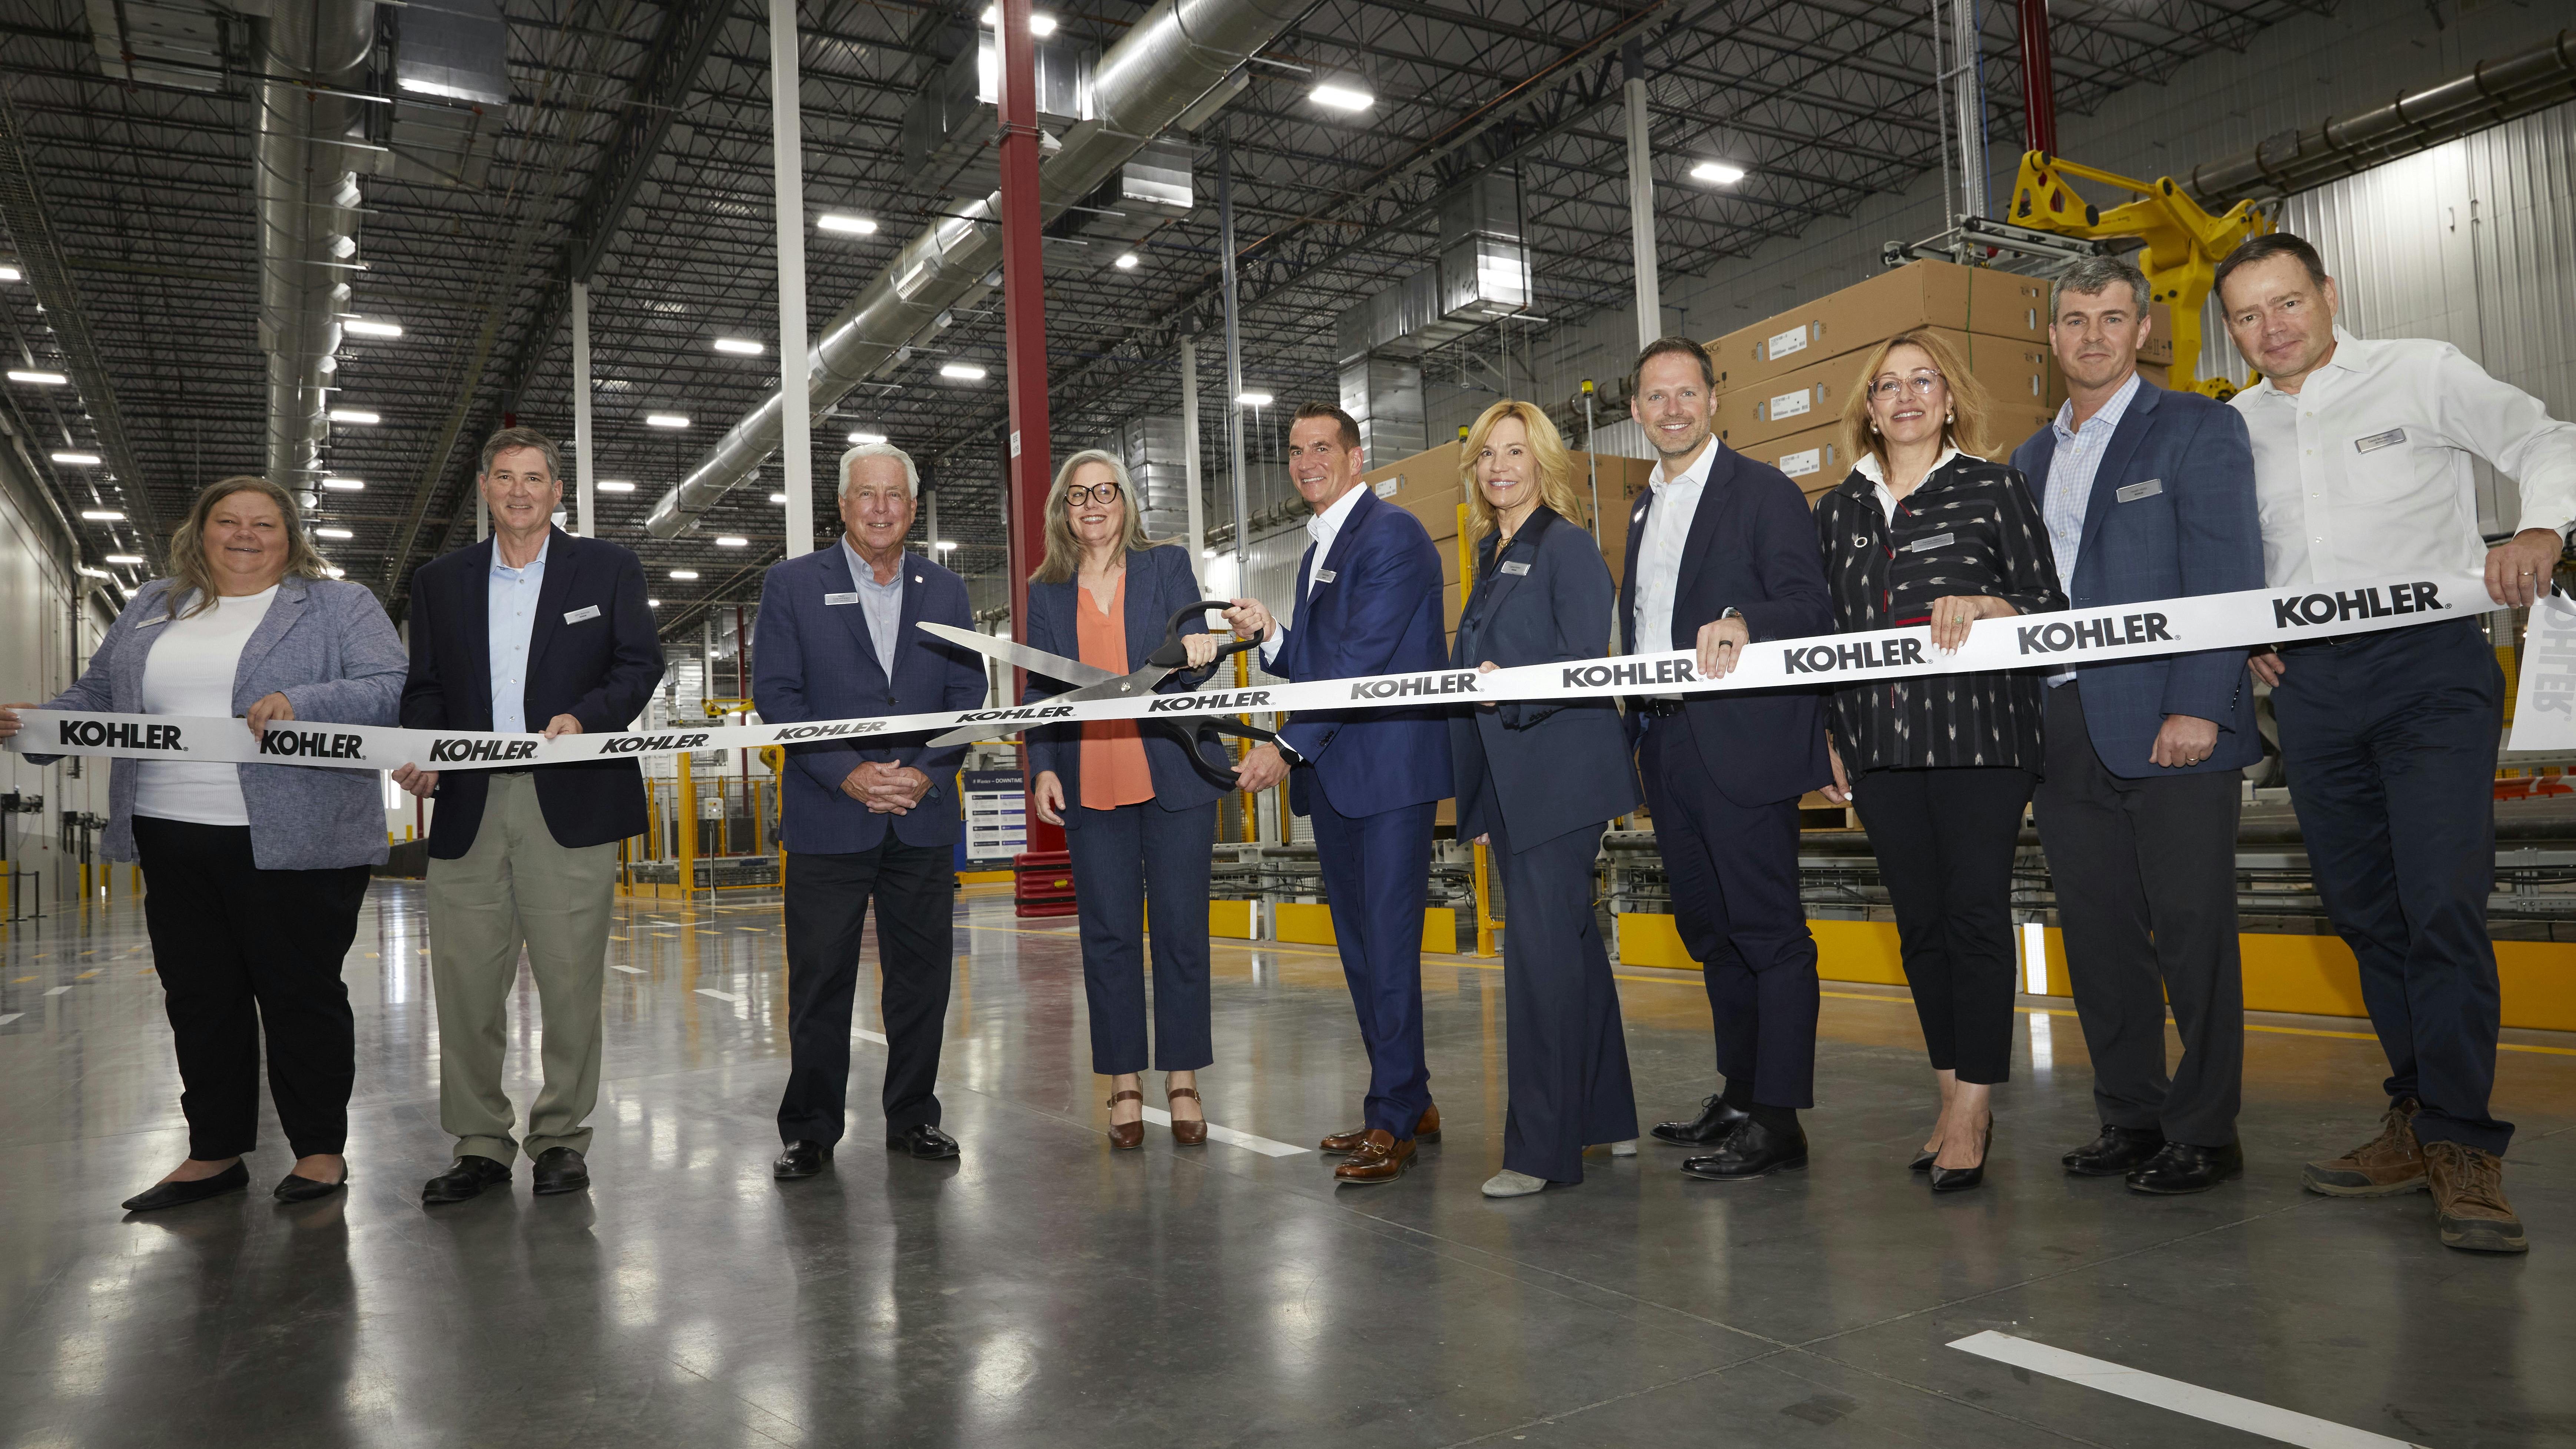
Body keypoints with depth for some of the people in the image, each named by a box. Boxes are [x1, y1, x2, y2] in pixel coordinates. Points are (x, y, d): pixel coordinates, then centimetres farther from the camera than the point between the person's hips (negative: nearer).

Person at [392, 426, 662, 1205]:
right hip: (467, 806, 3)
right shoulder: (439, 581, 17)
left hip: (571, 800, -2)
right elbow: (424, 689, 15)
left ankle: (560, 1137, 13)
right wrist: (419, 756, -4)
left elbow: (640, 664, 3)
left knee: (570, 980, 1)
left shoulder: (608, 567, 10)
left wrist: (585, 716, -15)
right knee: (465, 982, 2)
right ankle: (480, 1144, 15)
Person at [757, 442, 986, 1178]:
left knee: (922, 975, 7)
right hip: (826, 820, -2)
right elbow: (776, 693, -3)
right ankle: (809, 1130, 16)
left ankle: (914, 1117, 21)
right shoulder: (791, 584, 4)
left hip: (924, 818, 2)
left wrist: (925, 773, -9)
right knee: (819, 981, 3)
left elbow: (968, 696, 7)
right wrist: (846, 774, -13)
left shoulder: (946, 590, 12)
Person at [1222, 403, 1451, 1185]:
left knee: (1388, 943, -7)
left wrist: (1289, 747, -21)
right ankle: (1409, 1101, 24)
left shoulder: (1392, 534, -10)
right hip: (1331, 774, 10)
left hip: (1390, 767, -9)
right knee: (1359, 942, 13)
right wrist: (1270, 636, 2)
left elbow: (1362, 657, -18)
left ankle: (1393, 1120, 1)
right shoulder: (1316, 552, 20)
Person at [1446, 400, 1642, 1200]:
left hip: (1560, 771, -8)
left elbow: (1585, 662, -13)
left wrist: (1513, 690, -28)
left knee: (1540, 946, -11)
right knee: (1570, 941, 14)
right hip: (1507, 780, 8)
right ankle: (1606, 1113, 26)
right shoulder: (1493, 556, 19)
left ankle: (1541, 1147, -6)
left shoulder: (1566, 545, -5)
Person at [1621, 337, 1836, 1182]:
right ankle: (1738, 1096, 26)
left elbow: (1812, 608, -12)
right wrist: (1634, 736, 14)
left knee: (1769, 929, -4)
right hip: (1668, 747, 8)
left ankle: (1778, 1119, 2)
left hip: (1744, 742, -8)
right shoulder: (1644, 511, 20)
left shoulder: (1764, 493, -2)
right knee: (1709, 928, 14)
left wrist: (1742, 621, -32)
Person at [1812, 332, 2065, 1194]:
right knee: (1920, 921, 8)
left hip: (1979, 734, -4)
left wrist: (1984, 605, -18)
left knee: (1976, 914, -5)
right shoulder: (1839, 511, 14)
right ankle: (1956, 1101, 19)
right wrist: (1829, 737, 12)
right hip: (1881, 745, 4)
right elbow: (1827, 632, 17)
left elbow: (2050, 604, 1)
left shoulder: (1996, 490, 4)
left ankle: (1973, 1107, 2)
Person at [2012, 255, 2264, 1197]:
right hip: (2062, 731, 6)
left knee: (2191, 930, 0)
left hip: (2169, 726, -6)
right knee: (2098, 934, 9)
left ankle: (2204, 1132, 10)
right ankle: (2131, 1119, 20)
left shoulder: (2197, 429, 1)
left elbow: (2227, 579, -9)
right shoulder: (2031, 458, 18)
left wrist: (2199, 707, -18)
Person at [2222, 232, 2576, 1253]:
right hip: (2309, 683, 4)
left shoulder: (2419, 372, 4)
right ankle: (2417, 1122, 17)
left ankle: (2462, 1143, -6)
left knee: (2443, 903, -13)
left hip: (2430, 665, -4)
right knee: (2362, 910, 6)